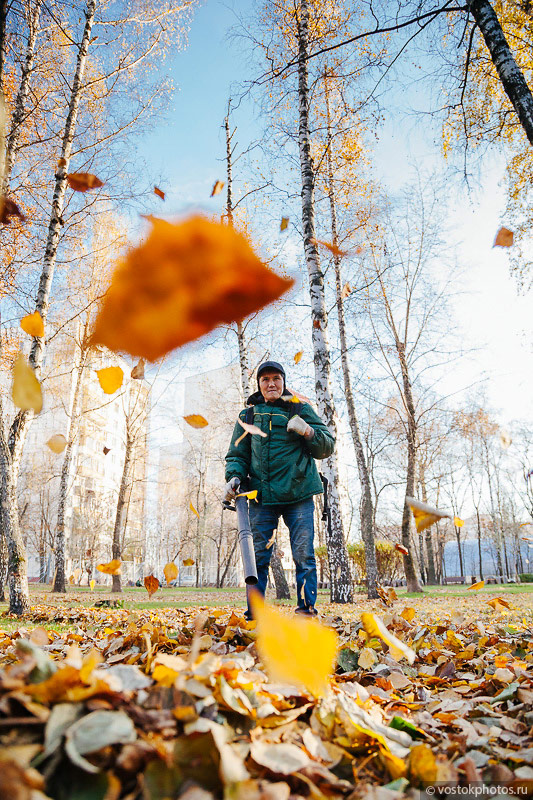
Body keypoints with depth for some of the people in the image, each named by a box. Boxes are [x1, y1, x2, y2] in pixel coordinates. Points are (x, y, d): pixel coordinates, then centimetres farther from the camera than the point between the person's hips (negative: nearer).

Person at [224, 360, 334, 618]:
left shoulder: (300, 410, 10)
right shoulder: (248, 415, 15)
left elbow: (327, 447, 8)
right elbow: (238, 454, 17)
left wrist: (308, 432, -11)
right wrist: (235, 477, -3)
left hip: (298, 495, -1)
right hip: (261, 496, 2)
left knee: (304, 555, -4)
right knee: (258, 556, 2)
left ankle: (306, 609, 6)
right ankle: (254, 613, 12)